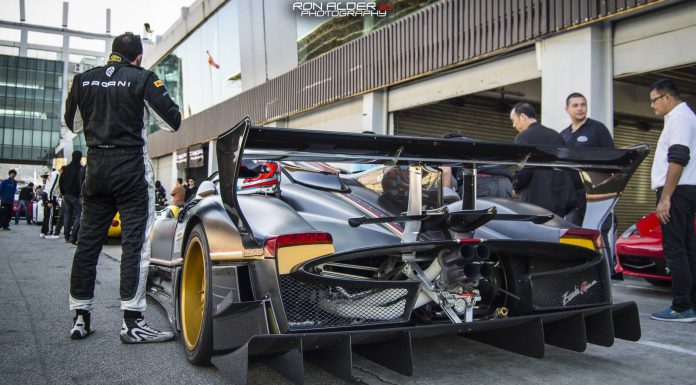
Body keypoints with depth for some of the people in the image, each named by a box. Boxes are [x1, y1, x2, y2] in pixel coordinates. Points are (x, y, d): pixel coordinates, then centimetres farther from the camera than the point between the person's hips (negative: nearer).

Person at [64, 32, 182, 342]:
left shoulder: (83, 80, 7)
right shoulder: (142, 79, -7)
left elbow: (73, 124, 17)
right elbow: (172, 121, -7)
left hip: (96, 165, 5)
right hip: (131, 166, -5)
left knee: (88, 240, 11)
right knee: (136, 241, -5)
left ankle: (80, 317, 16)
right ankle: (132, 322, -8)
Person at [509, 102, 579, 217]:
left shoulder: (523, 137, -6)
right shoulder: (557, 135, 16)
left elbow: (523, 170, -15)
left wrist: (515, 186, 2)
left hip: (536, 201, -7)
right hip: (562, 199, 7)